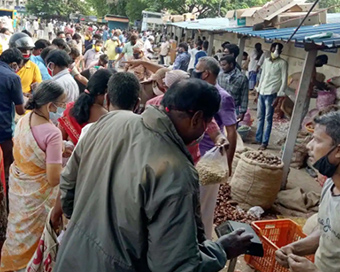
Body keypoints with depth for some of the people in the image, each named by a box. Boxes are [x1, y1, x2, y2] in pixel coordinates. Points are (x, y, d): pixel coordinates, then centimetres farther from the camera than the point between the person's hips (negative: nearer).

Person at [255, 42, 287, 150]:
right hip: (262, 93, 6)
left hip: (271, 94, -6)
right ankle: (258, 139, 19)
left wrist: (278, 96, -14)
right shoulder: (266, 61, 14)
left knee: (268, 119, -3)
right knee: (260, 117, 10)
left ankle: (265, 142, 1)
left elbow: (284, 81, -7)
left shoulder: (282, 63, -4)